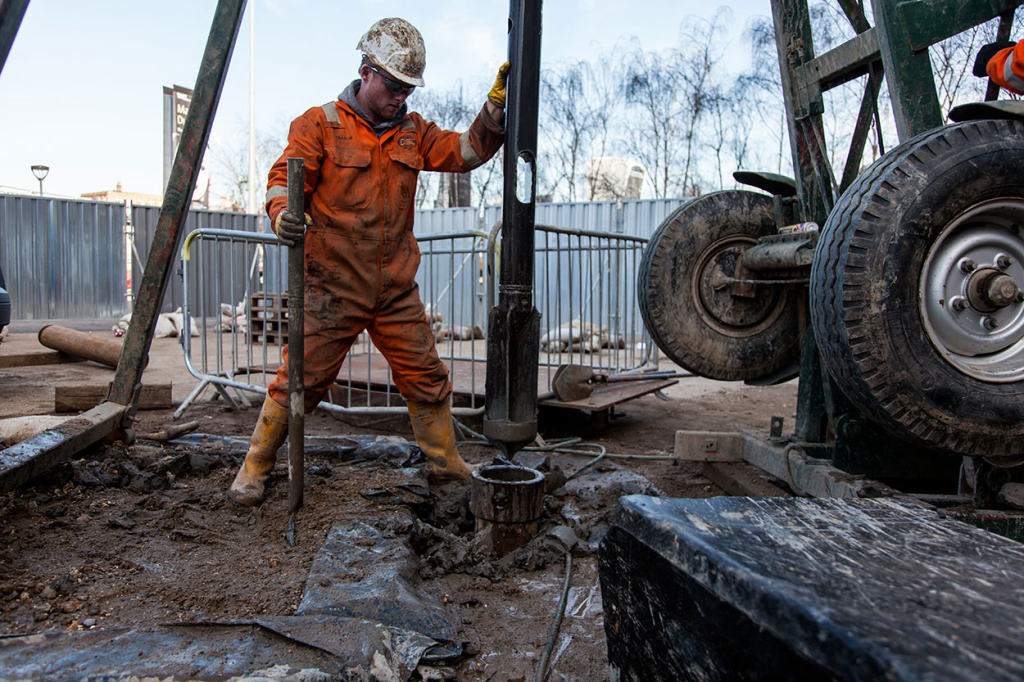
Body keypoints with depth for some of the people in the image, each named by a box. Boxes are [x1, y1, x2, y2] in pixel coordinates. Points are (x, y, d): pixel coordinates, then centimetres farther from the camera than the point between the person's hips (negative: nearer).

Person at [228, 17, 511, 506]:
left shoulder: (413, 132, 13)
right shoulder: (320, 124, -1)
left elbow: (469, 150, 7)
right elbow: (284, 179, -5)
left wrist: (496, 104, -6)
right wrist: (282, 214, -27)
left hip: (396, 290, 4)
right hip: (332, 287, -4)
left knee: (426, 378, 9)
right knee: (299, 381, -1)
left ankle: (446, 463, 27)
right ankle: (255, 468, 18)